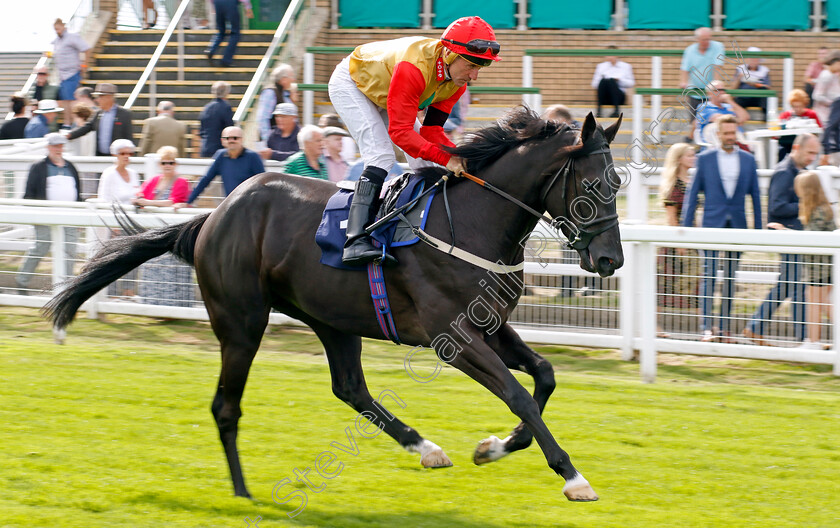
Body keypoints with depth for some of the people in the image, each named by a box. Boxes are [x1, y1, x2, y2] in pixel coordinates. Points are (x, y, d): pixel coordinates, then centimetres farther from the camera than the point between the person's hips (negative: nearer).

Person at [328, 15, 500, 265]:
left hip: (382, 93, 9)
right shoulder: (414, 67, -43)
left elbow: (432, 129, -14)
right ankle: (356, 241, -35)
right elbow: (400, 131, -43)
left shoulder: (457, 80, -17)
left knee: (425, 162, 1)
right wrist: (446, 158, -49)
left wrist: (457, 156, -32)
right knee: (381, 156, -26)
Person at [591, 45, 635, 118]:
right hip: (604, 98, 1)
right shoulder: (601, 66, 18)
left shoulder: (626, 66, 15)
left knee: (611, 80, -33)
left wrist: (619, 80, -8)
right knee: (603, 80, -31)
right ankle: (599, 111, -42)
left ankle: (617, 110, -46)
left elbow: (631, 83, 8)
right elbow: (594, 84, 12)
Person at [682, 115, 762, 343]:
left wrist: (758, 229, 6)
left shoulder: (748, 160, 7)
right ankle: (707, 327, -7)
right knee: (709, 276, -8)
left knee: (730, 279, 6)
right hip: (712, 224, -2)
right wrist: (686, 227, -3)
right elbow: (693, 194, 3)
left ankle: (725, 327, 11)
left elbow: (755, 195, 10)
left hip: (737, 226, 2)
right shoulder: (705, 159, 1)